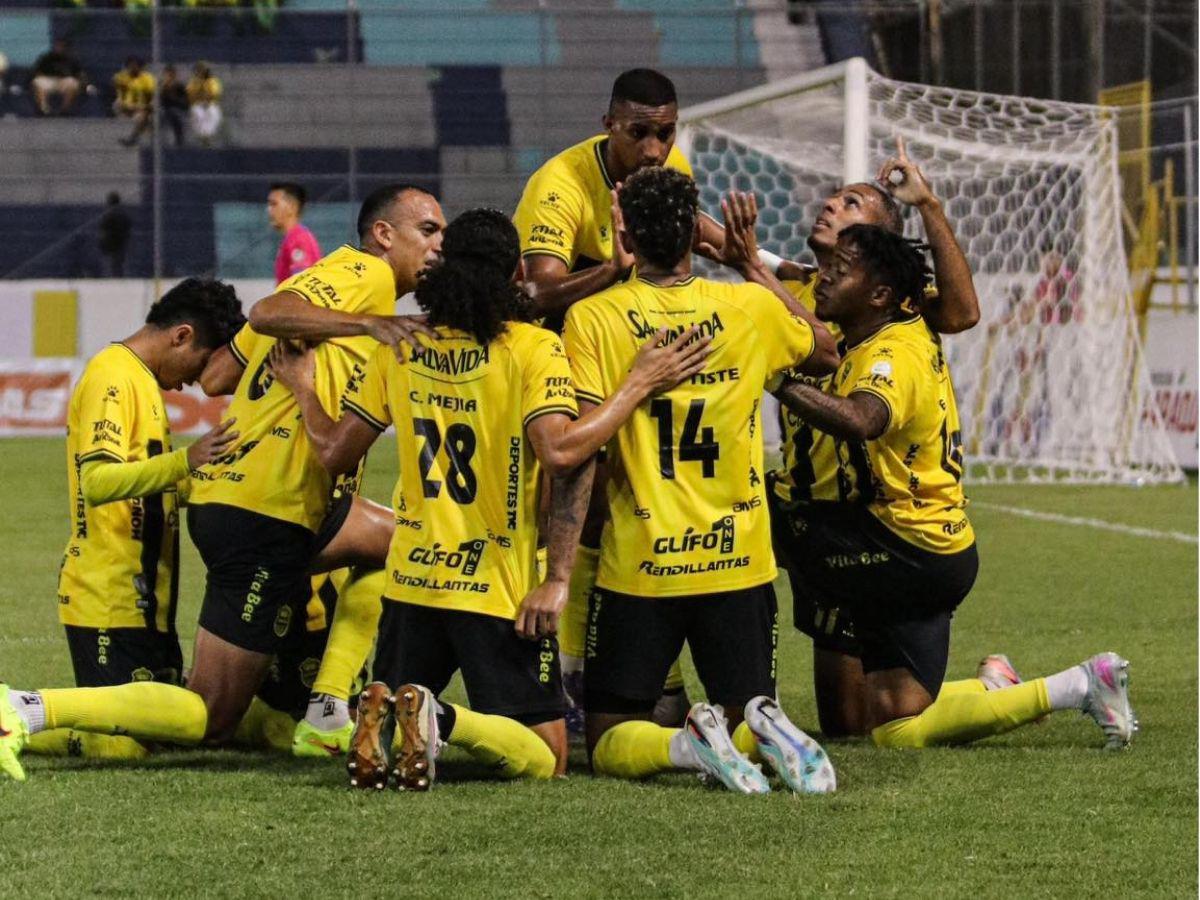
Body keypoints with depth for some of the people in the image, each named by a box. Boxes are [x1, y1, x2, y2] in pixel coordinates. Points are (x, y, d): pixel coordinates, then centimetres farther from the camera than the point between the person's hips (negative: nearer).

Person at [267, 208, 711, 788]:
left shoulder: (399, 347, 5)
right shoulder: (533, 348, -8)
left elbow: (334, 451, 11)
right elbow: (559, 452, -22)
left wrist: (303, 388, 30)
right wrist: (640, 385, -14)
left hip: (411, 581, 4)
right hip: (501, 588, -4)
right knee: (544, 760, 2)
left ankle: (383, 713, -15)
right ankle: (443, 719, -26)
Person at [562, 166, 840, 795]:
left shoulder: (591, 319, -7)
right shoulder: (750, 308, 0)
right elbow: (823, 353, 21)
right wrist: (750, 263, 25)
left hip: (637, 569, -2)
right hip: (738, 562, 2)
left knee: (610, 745, 7)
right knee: (747, 712, 15)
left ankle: (688, 744, -26)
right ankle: (763, 730, -21)